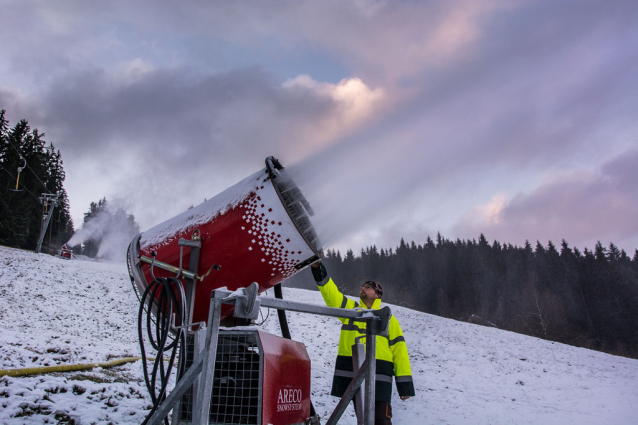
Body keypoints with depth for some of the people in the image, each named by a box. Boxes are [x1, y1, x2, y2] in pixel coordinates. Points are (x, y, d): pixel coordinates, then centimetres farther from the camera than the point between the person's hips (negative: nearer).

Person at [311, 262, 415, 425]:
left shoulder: (388, 318, 10)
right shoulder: (350, 308, 14)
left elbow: (399, 350, 5)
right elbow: (331, 292, 1)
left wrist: (405, 383, -2)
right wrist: (318, 270, -13)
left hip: (378, 376, -2)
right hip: (350, 374, 2)